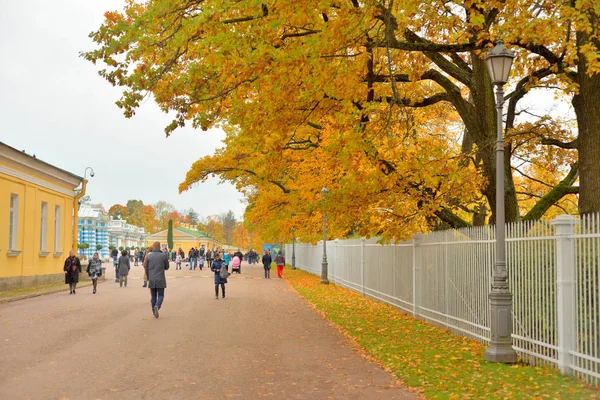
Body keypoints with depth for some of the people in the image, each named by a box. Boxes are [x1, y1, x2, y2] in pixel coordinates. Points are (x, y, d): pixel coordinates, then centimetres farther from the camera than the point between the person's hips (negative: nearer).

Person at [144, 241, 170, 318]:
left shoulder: (148, 256, -2)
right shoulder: (164, 256, -5)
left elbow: (146, 268, 5)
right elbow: (167, 267, 5)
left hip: (151, 280, 2)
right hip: (160, 280, -2)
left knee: (153, 296, 13)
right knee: (160, 296, 5)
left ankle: (154, 312, 13)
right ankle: (157, 306, -22)